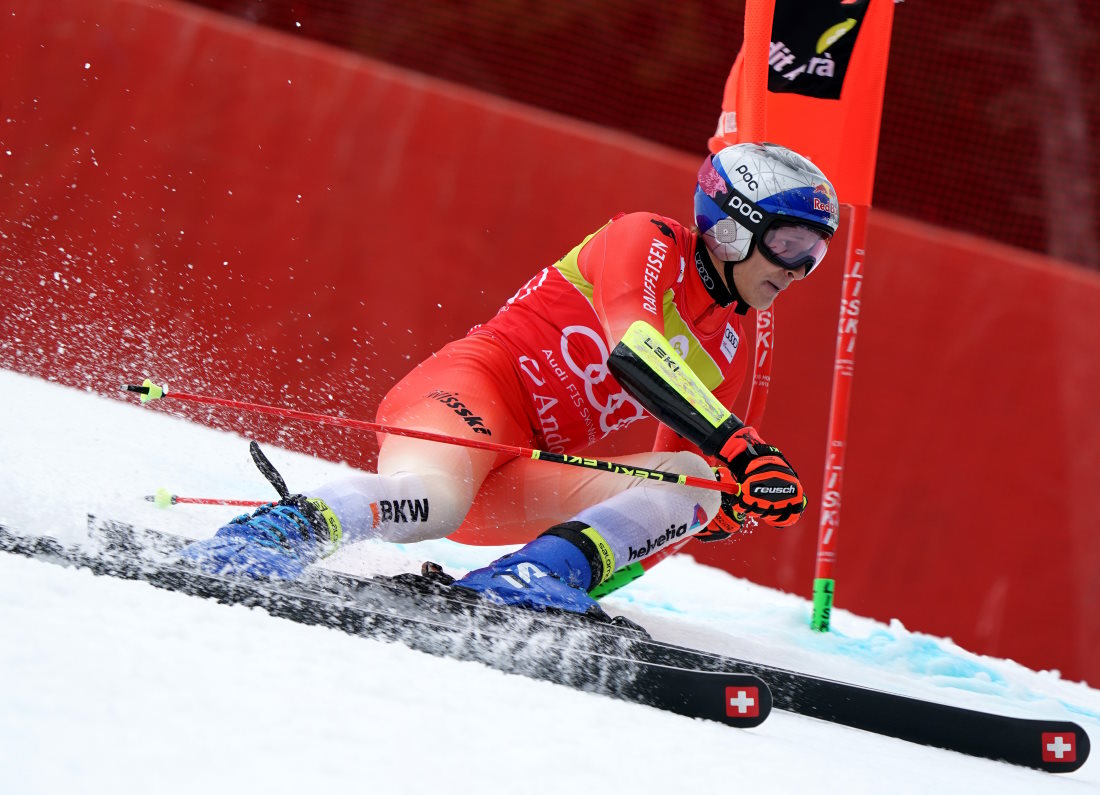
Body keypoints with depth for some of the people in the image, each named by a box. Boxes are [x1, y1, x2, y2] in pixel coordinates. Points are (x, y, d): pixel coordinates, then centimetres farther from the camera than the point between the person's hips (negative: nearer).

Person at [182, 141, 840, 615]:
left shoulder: (726, 351, 23)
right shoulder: (646, 243, -1)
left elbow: (675, 469, 29)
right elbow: (634, 350, -22)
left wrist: (721, 509, 5)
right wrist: (742, 449, -31)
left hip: (517, 480, 8)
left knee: (696, 482, -15)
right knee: (434, 504, -41)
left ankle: (543, 573, -32)